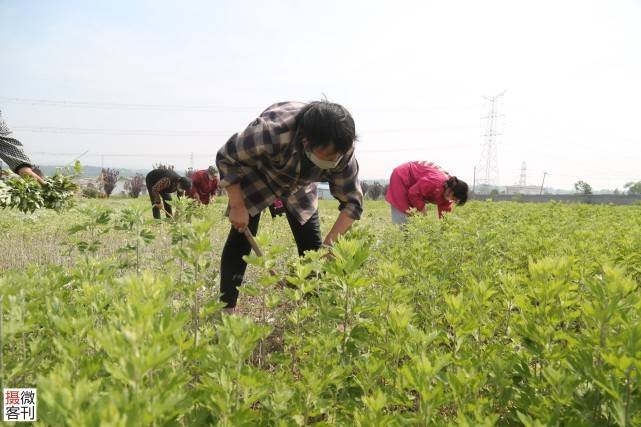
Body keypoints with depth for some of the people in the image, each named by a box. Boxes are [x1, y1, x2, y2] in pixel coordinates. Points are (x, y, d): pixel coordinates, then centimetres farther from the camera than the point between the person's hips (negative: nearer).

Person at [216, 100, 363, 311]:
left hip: (299, 183, 3)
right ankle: (225, 309, -1)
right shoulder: (273, 131, -43)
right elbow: (226, 158, -26)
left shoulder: (343, 152, -30)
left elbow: (352, 202, -20)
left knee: (313, 247, -3)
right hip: (257, 174, -3)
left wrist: (330, 242, -32)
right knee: (241, 240, -12)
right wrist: (237, 207, -28)